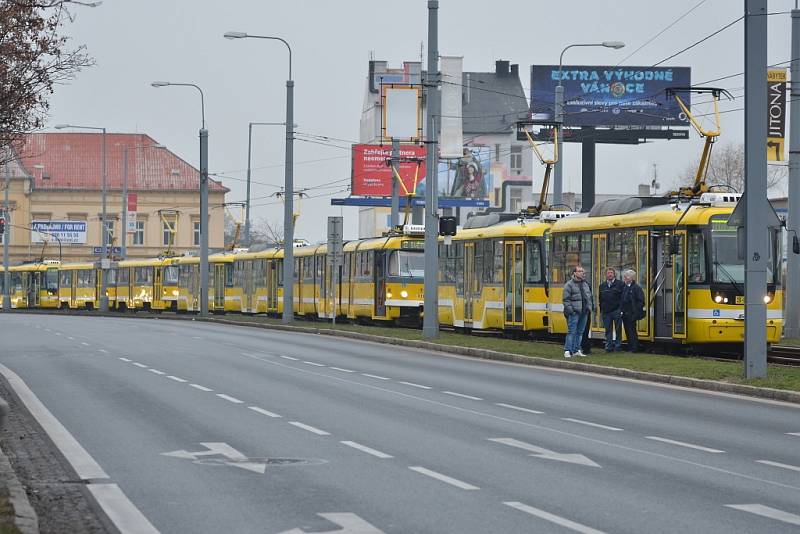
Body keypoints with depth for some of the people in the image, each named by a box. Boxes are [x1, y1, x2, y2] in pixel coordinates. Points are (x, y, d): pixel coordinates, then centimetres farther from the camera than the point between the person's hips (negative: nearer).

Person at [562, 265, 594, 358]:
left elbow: (589, 297, 21)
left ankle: (576, 350, 17)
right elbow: (566, 299, -8)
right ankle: (567, 351, -10)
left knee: (580, 332, 10)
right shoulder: (569, 284, -5)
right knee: (572, 332, -9)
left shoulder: (585, 284, 16)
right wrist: (570, 310, -15)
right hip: (574, 312, -7)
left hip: (584, 312, 7)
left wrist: (590, 307, 10)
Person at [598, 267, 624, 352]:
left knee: (618, 329, 0)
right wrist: (601, 311, 11)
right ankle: (609, 346, 7)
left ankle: (618, 345, 6)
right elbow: (600, 299, 16)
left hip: (616, 311, -4)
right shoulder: (602, 286, 14)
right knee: (608, 330, 5)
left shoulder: (620, 284, 1)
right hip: (606, 311, 4)